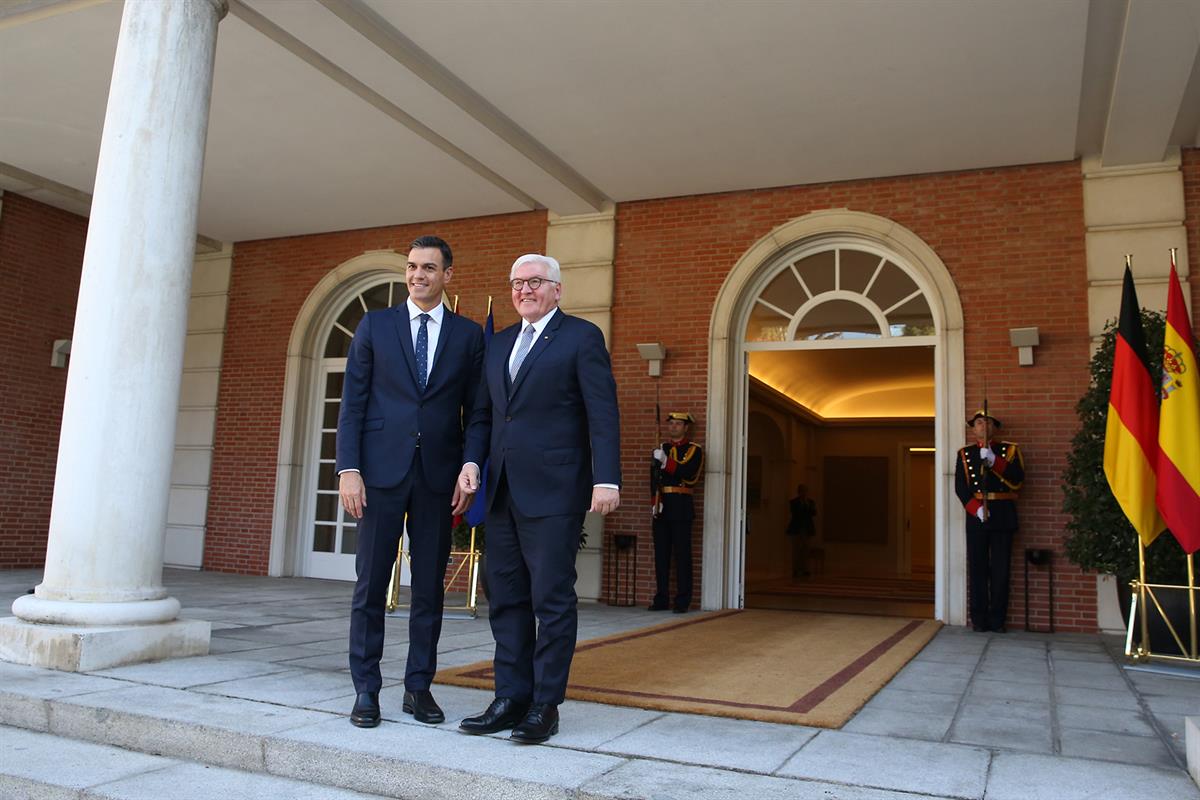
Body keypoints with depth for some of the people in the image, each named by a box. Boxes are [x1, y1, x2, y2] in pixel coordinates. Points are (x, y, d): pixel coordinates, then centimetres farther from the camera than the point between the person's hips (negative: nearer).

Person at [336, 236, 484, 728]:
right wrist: (348, 468, -7)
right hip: (382, 470, 0)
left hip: (438, 474, 1)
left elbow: (474, 411, 7)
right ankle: (366, 690, 14)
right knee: (371, 583, 3)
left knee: (430, 587, 6)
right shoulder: (375, 326, 7)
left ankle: (418, 688, 18)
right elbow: (352, 403, 3)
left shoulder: (469, 335, 8)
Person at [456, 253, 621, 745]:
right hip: (503, 491, 7)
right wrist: (472, 460, 2)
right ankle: (511, 699, 19)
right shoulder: (498, 344, 19)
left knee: (552, 600, -1)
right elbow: (483, 414, 19)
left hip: (553, 491, -7)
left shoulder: (582, 337, 0)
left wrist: (606, 479, -17)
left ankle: (545, 707, 8)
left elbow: (602, 414, -8)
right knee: (505, 598, 10)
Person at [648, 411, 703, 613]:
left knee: (682, 554, -4)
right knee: (661, 554, 5)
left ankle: (683, 601, -1)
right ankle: (661, 599, 12)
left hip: (681, 507, -5)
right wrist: (655, 500, 0)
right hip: (661, 506, 5)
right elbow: (654, 476, 15)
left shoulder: (694, 450, 3)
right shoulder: (661, 448, 18)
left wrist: (666, 461, -22)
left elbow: (690, 475, -14)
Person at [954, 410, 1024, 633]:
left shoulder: (1010, 450, 10)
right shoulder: (965, 454, 11)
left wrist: (993, 461, -16)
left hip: (1003, 516, 0)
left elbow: (1017, 480, -6)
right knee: (978, 568, 0)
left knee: (1000, 569, 1)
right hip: (976, 516, 0)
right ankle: (979, 619, 7)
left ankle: (997, 620, 8)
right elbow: (961, 488, 2)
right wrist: (976, 509, -13)